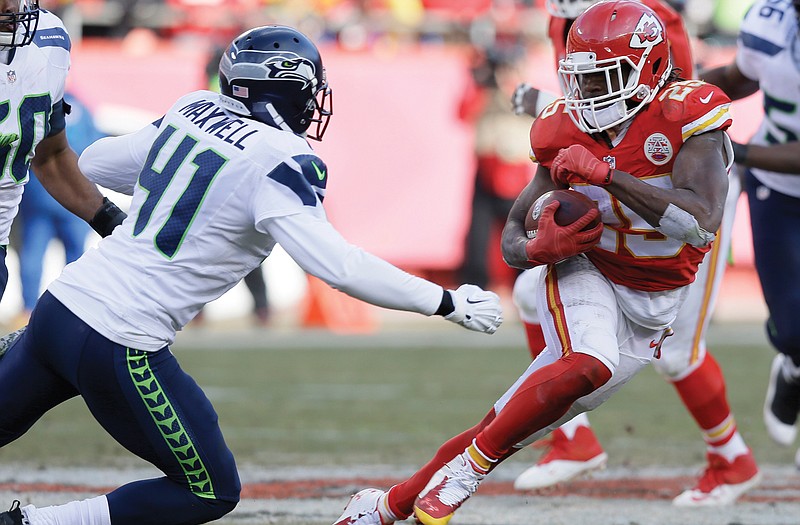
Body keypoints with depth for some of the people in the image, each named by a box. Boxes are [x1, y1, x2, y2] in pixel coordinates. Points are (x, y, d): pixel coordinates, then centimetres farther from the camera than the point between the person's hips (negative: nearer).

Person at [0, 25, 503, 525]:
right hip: (121, 347, -7)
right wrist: (448, 303, -14)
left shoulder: (192, 111, 8)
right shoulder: (280, 160, -12)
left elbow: (94, 163, 21)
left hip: (61, 302, 7)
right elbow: (337, 265, -20)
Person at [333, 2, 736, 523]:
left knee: (505, 429, -5)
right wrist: (536, 249, -23)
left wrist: (607, 175, -34)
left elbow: (700, 223, -32)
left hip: (652, 306, 0)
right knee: (589, 366, -33)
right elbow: (513, 236, 3)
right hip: (585, 272, 0)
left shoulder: (688, 116, -18)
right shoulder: (569, 131, -5)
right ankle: (466, 470, -18)